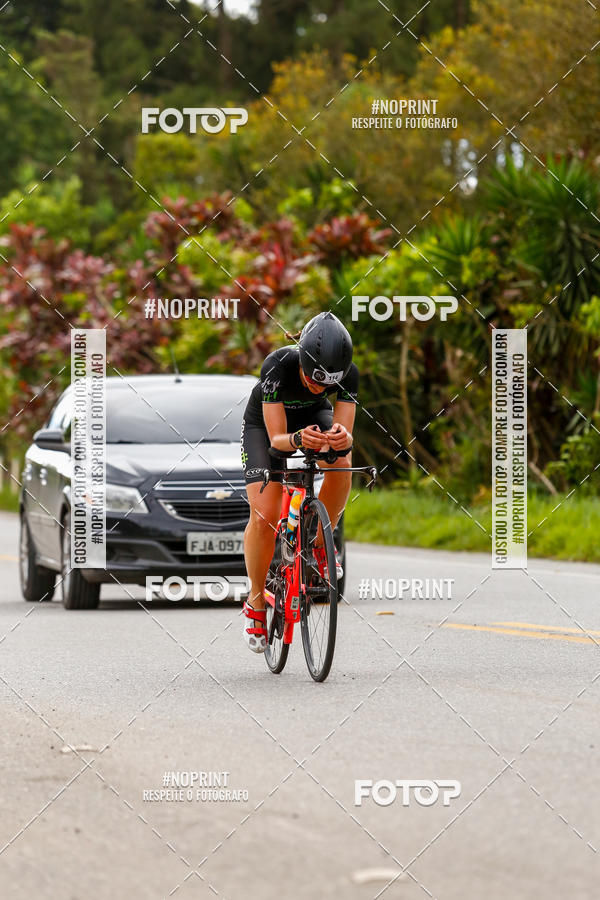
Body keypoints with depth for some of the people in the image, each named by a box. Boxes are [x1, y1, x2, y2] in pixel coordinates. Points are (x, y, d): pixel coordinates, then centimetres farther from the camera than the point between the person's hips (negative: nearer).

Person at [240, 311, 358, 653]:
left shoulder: (348, 374, -31)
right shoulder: (278, 366, -38)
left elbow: (346, 436, -33)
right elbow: (276, 438, -37)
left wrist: (341, 438, -57)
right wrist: (297, 439, -60)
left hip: (313, 416, 2)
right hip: (265, 422, -2)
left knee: (341, 463, -33)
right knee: (265, 516, -19)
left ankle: (320, 543, -7)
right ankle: (256, 604, 2)